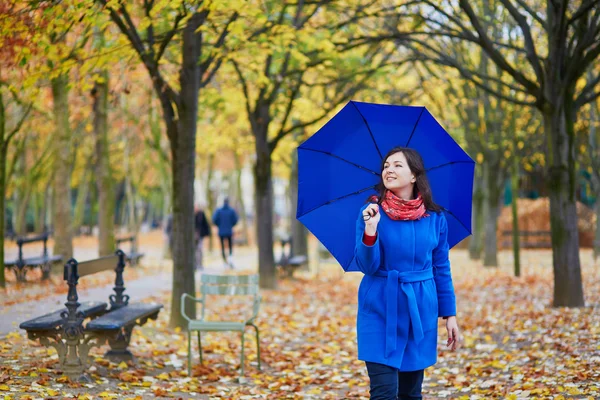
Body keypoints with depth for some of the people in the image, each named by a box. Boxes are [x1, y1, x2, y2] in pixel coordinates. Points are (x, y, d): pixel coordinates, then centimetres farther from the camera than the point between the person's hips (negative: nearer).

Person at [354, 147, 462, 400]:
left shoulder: (435, 218, 1)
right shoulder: (372, 211, -6)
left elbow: (442, 269, 8)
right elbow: (367, 266, -11)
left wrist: (449, 315, 6)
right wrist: (370, 231, -27)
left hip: (420, 311, 3)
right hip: (381, 311, -3)